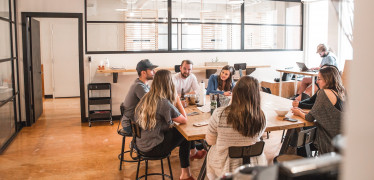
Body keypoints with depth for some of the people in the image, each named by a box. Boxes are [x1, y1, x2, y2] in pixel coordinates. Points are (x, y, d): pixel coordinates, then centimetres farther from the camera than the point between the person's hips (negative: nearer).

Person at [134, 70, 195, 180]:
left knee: (176, 130, 17)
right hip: (152, 149, -8)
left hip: (140, 144, 8)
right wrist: (177, 100, -4)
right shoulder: (164, 103, -22)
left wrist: (174, 101, 3)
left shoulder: (146, 97, 2)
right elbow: (184, 120, -13)